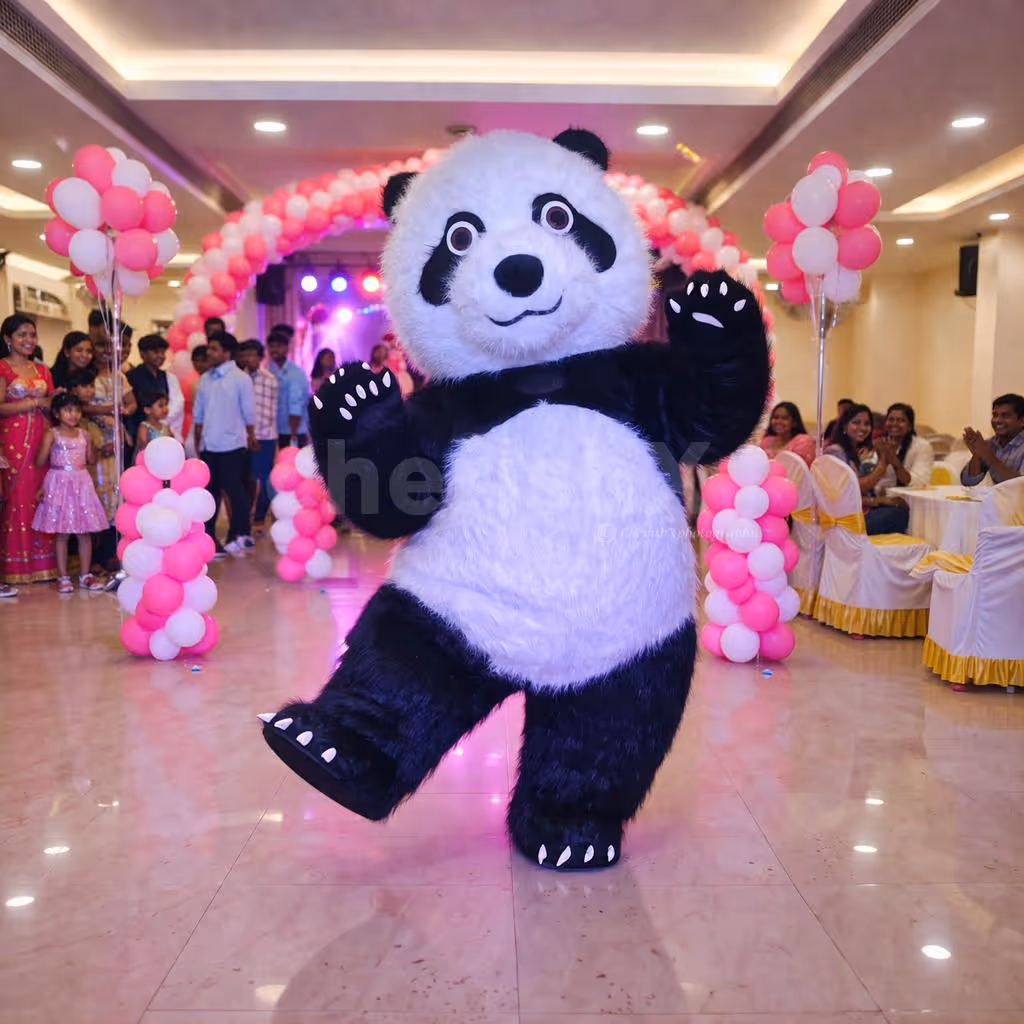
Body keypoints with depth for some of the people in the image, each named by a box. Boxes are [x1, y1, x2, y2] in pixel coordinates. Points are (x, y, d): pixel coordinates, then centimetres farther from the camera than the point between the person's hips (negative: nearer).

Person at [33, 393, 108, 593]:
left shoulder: (83, 434, 8)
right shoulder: (52, 435, -4)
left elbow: (92, 459, 9)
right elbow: (40, 462, -9)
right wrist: (50, 444, -18)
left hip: (82, 484, 4)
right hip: (60, 485, -4)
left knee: (85, 532, 5)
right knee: (62, 534, 1)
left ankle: (85, 575, 13)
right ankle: (63, 577, 9)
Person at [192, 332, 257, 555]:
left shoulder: (241, 378, -7)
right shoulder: (205, 379, 10)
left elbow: (249, 412, -4)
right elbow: (198, 413, 12)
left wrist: (251, 437, -1)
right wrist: (198, 440, 10)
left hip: (232, 444, -5)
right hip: (209, 445, 5)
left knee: (234, 490, 0)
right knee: (210, 491, 11)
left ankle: (240, 535, 11)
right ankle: (208, 536, 18)